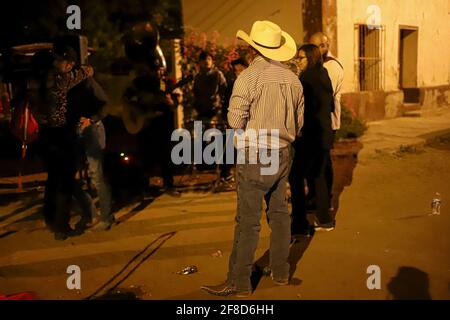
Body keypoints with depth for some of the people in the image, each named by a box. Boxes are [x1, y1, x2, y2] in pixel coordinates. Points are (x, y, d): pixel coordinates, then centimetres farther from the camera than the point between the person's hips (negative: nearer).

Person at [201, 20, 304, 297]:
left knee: (248, 219, -2)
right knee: (279, 212, 16)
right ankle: (281, 271, 27)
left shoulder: (249, 76, -13)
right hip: (284, 154, 7)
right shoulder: (292, 78, 5)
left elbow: (235, 121, -15)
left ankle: (240, 282, 6)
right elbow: (299, 122, 11)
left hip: (255, 157, -6)